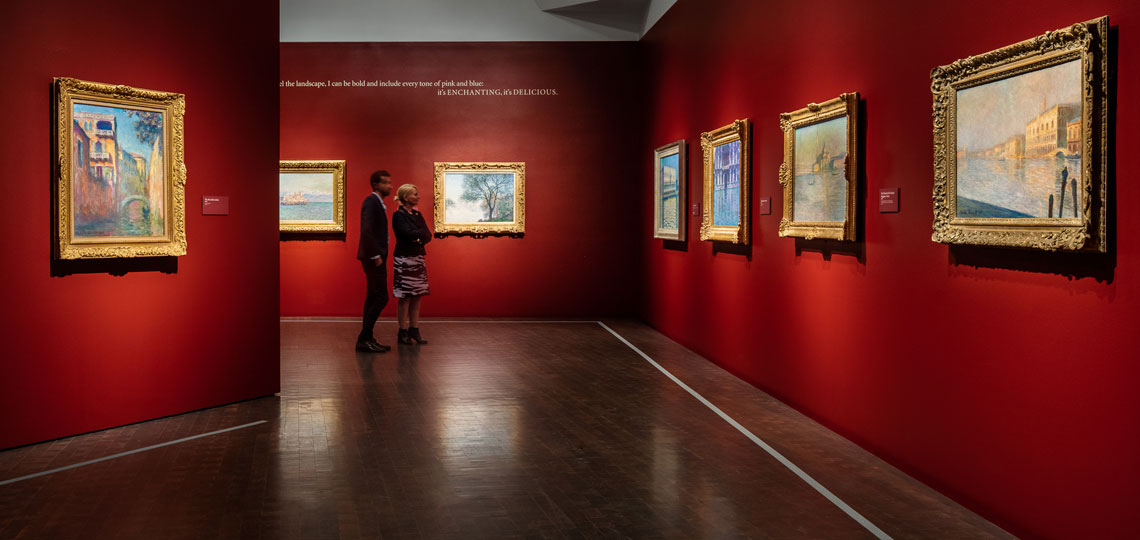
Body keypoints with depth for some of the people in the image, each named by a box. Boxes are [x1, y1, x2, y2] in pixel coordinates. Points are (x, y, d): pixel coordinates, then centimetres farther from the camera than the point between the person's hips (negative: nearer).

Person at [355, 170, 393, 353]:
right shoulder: (371, 201, -13)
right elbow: (366, 230, -23)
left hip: (375, 257, 10)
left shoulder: (378, 203, 18)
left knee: (373, 297, 12)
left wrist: (379, 255, 13)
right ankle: (364, 339, -8)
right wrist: (375, 256, -22)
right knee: (381, 297, -11)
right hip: (373, 257, -10)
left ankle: (366, 339, 16)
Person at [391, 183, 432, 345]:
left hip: (418, 258, 7)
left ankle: (414, 331, 12)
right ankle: (403, 333, 2)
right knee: (405, 297, -4)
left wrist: (418, 237, -13)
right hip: (404, 259, -7)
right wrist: (421, 233, -3)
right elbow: (408, 233, -19)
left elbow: (428, 236, 7)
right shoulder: (398, 215, -6)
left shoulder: (418, 215, 15)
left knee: (417, 296, 6)